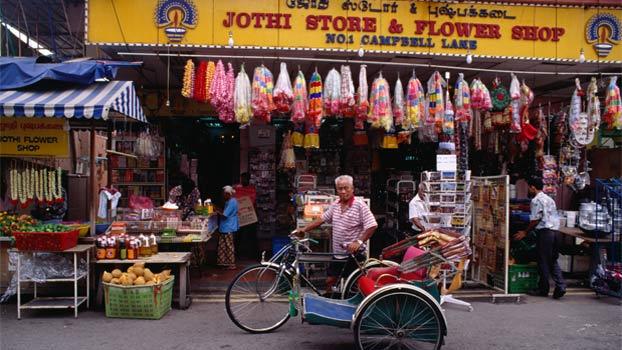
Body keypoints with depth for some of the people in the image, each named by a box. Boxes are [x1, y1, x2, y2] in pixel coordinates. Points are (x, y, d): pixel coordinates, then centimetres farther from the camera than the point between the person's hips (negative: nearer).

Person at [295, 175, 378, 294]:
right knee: (330, 281, 12)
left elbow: (372, 226, -20)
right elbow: (322, 219, 12)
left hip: (354, 254, -6)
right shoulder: (335, 205, 6)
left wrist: (359, 242, -26)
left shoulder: (360, 205, -15)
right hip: (337, 253, 6)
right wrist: (304, 229, 5)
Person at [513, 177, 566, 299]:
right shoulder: (549, 199, 19)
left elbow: (535, 220, -11)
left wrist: (525, 232, 0)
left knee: (543, 262, 2)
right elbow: (550, 217, 18)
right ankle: (560, 286, 0)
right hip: (555, 231, 8)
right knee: (553, 261, 12)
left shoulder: (536, 200, -7)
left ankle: (543, 289, 10)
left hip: (544, 232, -8)